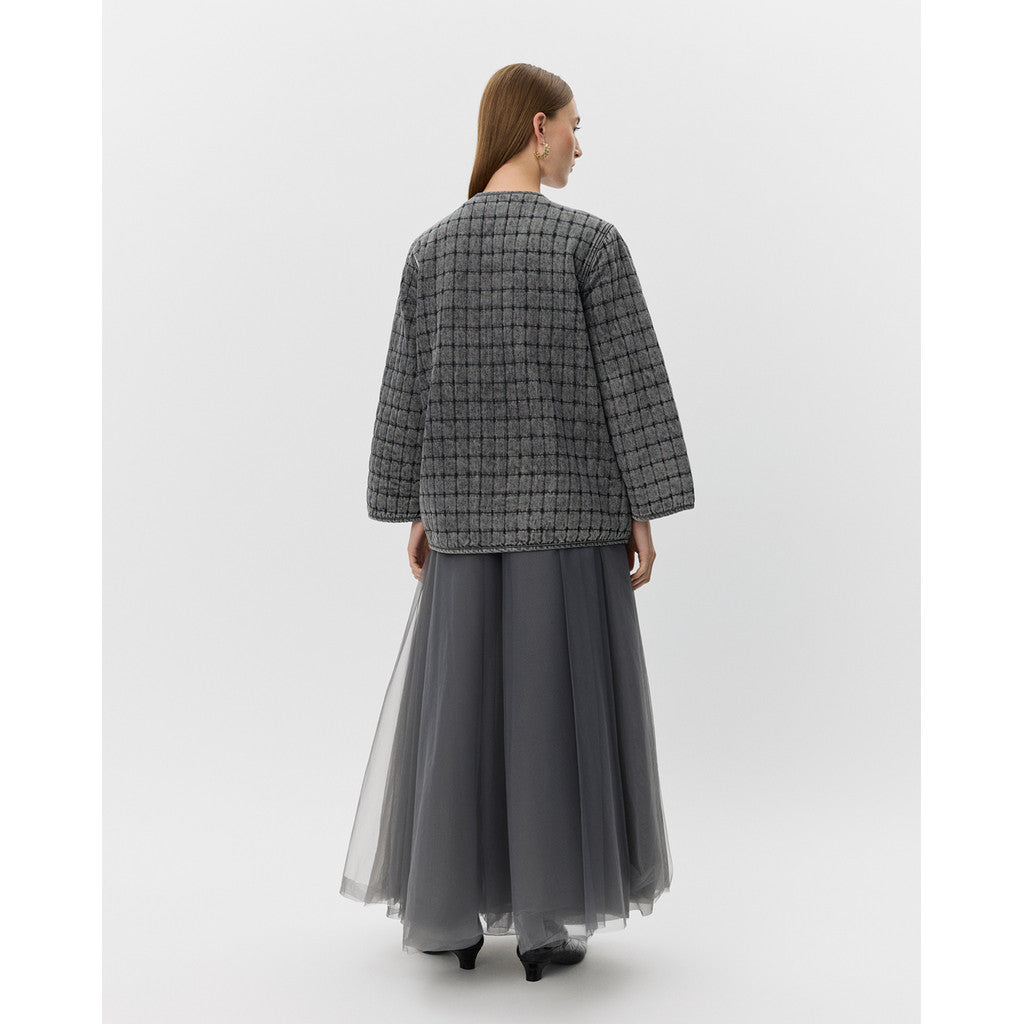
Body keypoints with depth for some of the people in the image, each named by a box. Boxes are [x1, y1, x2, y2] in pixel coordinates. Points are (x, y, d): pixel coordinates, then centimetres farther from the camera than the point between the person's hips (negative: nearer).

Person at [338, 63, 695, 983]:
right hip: (570, 501, -3)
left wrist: (415, 512, 12)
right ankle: (546, 925, 6)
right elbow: (634, 383, -9)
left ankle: (446, 919, 13)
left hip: (470, 505, 4)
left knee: (460, 707, 9)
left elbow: (408, 391, 5)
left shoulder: (431, 249, 5)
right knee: (557, 706, 2)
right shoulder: (592, 240, -6)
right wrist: (645, 511, -3)